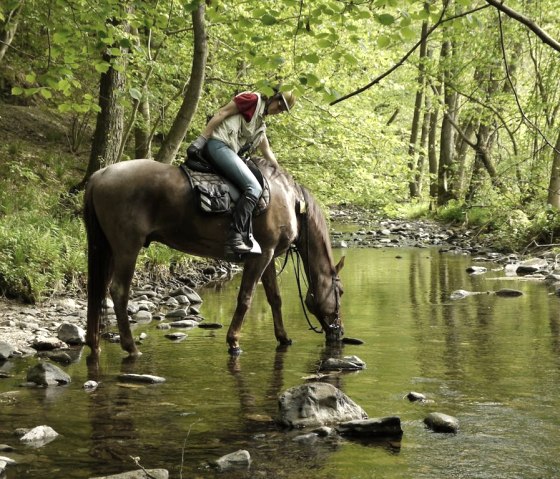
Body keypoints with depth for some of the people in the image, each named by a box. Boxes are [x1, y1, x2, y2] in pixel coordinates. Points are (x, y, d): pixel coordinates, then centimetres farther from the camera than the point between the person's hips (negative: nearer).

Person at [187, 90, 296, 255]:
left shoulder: (260, 123, 27)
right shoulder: (253, 99, 1)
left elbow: (267, 152, 32)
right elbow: (222, 113, -7)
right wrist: (201, 139, -15)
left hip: (227, 150, 10)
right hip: (218, 144, -10)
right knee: (254, 188, -19)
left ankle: (244, 237, -8)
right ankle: (234, 237, -27)